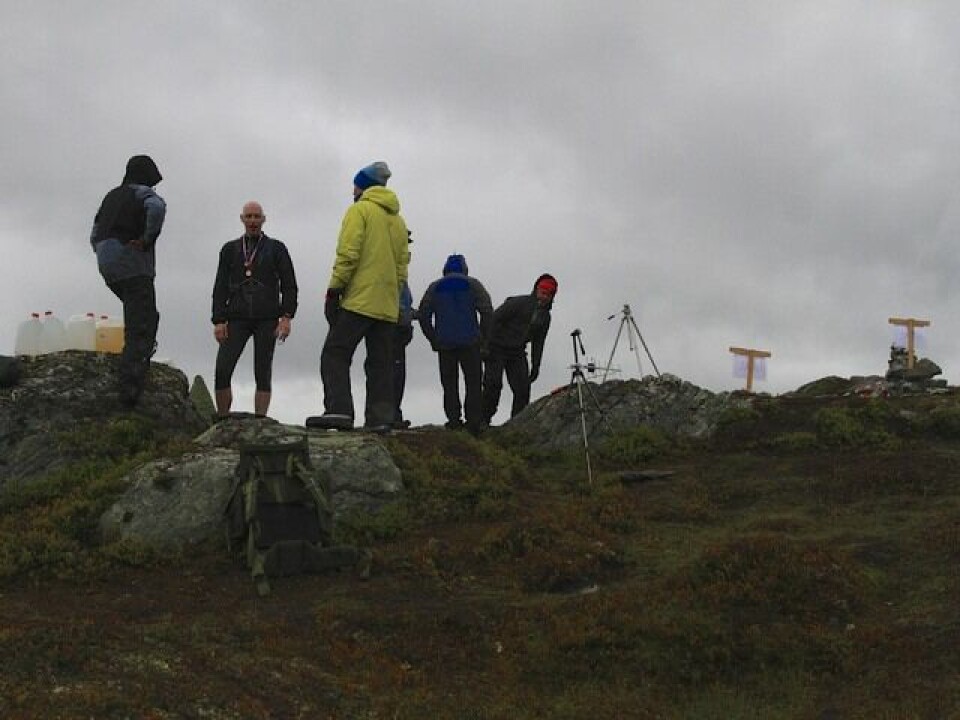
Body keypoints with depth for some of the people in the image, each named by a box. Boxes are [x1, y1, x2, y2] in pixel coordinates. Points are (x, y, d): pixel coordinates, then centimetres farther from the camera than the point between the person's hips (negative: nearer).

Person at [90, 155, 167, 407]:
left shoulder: (112, 196, 21)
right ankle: (129, 387, -16)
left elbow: (95, 236, 24)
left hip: (108, 269, 8)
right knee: (140, 329, -8)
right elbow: (157, 207, -27)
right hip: (134, 266, -7)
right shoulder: (143, 192, -2)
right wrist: (148, 238, -17)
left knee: (148, 316, 24)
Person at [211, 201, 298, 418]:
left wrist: (286, 316, -7)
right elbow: (220, 288, 12)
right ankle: (222, 421, -4)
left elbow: (289, 285, 5)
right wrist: (218, 321, 0)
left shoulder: (276, 249, 11)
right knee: (222, 371, -11)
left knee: (263, 374, -2)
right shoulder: (230, 250, 16)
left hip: (267, 321, -1)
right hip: (237, 319, 1)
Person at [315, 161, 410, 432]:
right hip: (387, 306, 7)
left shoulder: (359, 210, -2)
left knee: (335, 354, -7)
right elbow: (402, 265, 18)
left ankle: (338, 409, -20)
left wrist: (334, 290, -11)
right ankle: (381, 417, 0)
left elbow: (348, 254, -13)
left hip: (358, 300, -7)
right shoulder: (397, 219, 21)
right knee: (381, 363, 6)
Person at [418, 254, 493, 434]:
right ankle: (474, 422, -4)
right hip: (470, 343, -1)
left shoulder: (435, 287, 12)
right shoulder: (473, 285, 7)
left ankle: (453, 420, -1)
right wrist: (483, 339, 5)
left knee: (449, 385, 7)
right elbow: (487, 312, -2)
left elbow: (424, 316, 6)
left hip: (445, 344, 2)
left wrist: (434, 340, 12)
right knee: (473, 383, 2)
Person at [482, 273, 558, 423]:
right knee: (493, 385, -14)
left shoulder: (545, 316, 6)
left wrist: (535, 366, 11)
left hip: (517, 353, 6)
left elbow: (538, 343, 16)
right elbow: (494, 319, -16)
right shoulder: (518, 303, -15)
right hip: (497, 349, -6)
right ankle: (484, 420, -6)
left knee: (523, 388, -4)